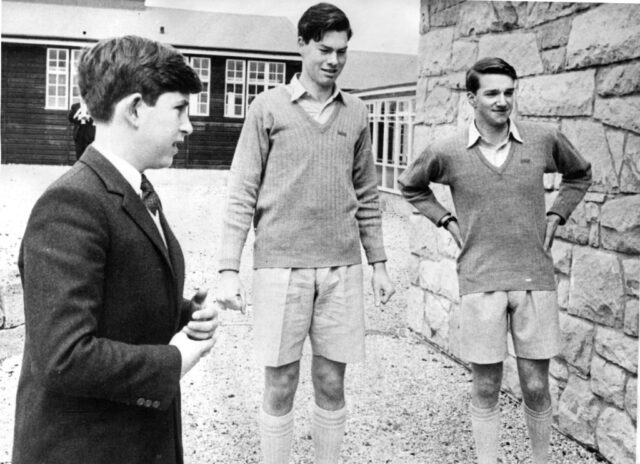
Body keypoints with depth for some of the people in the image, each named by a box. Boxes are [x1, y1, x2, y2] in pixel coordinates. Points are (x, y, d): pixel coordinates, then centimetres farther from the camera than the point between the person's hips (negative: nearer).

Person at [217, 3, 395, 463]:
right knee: (281, 385, 6)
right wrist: (229, 269, -8)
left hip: (341, 268, 3)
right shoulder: (269, 107, 0)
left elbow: (366, 196, 14)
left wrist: (379, 263, 12)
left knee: (331, 384, 10)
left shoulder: (356, 113, 9)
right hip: (280, 265, -3)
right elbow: (242, 194, -3)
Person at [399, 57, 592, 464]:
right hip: (480, 282, -1)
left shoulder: (545, 139, 0)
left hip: (535, 279, 1)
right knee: (486, 389, 6)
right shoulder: (447, 152, -3)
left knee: (536, 387, 9)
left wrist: (555, 216, 8)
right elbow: (411, 186, 17)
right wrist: (447, 221, 5)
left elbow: (580, 175, 20)